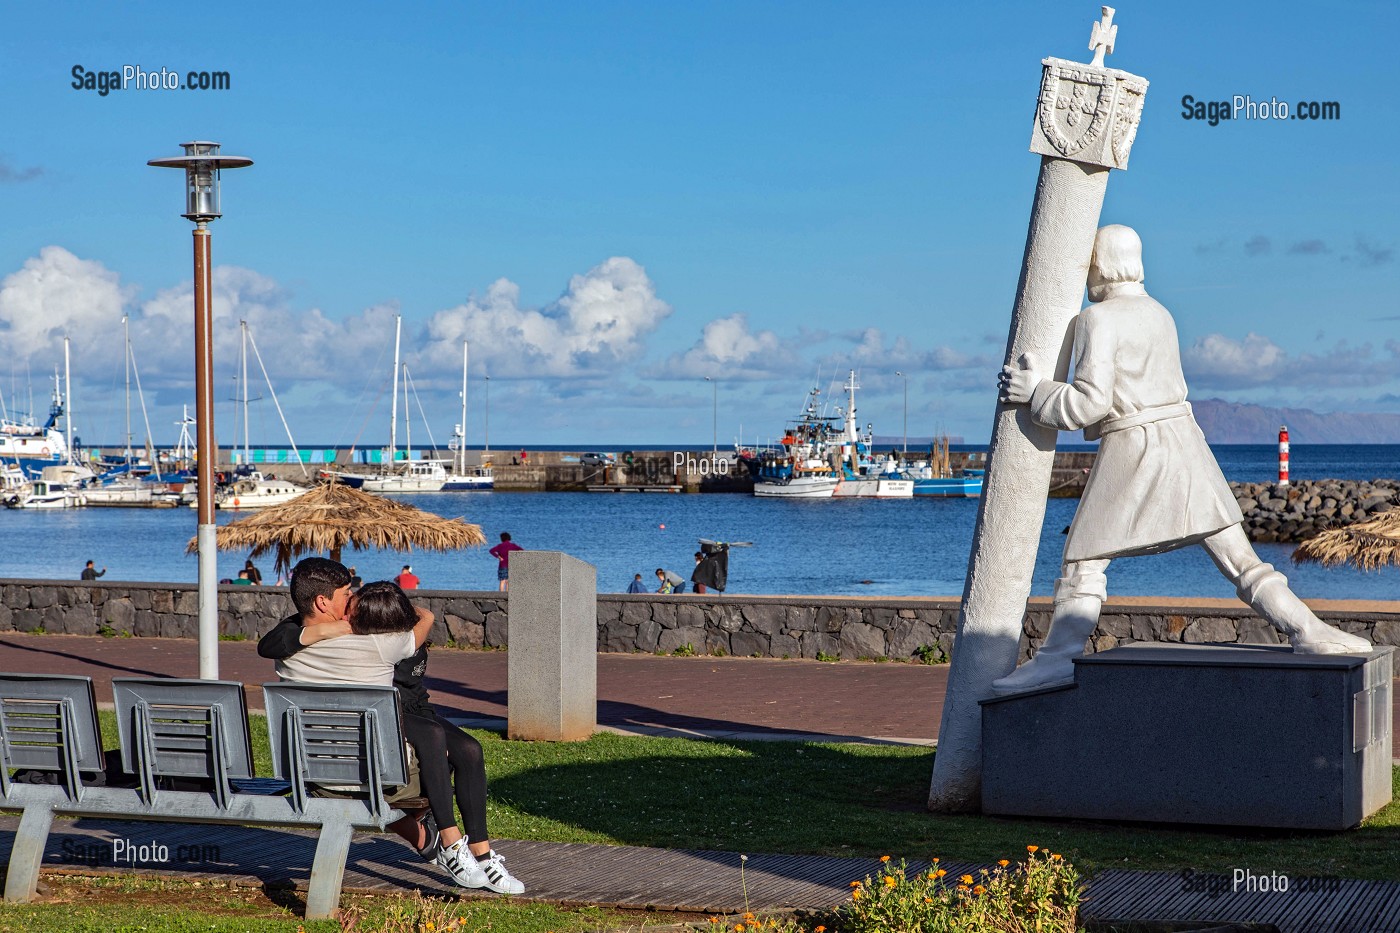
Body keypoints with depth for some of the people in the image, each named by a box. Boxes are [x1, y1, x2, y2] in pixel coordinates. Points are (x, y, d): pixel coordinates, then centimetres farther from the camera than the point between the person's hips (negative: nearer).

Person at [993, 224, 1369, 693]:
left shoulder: (1096, 320, -8)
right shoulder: (1158, 314, 17)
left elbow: (1090, 402, -18)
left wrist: (1035, 391, -4)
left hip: (1130, 451, -7)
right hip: (1183, 442, 7)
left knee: (1083, 560, 2)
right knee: (1236, 554, 4)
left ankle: (1059, 656, -6)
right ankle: (1308, 632, -6)